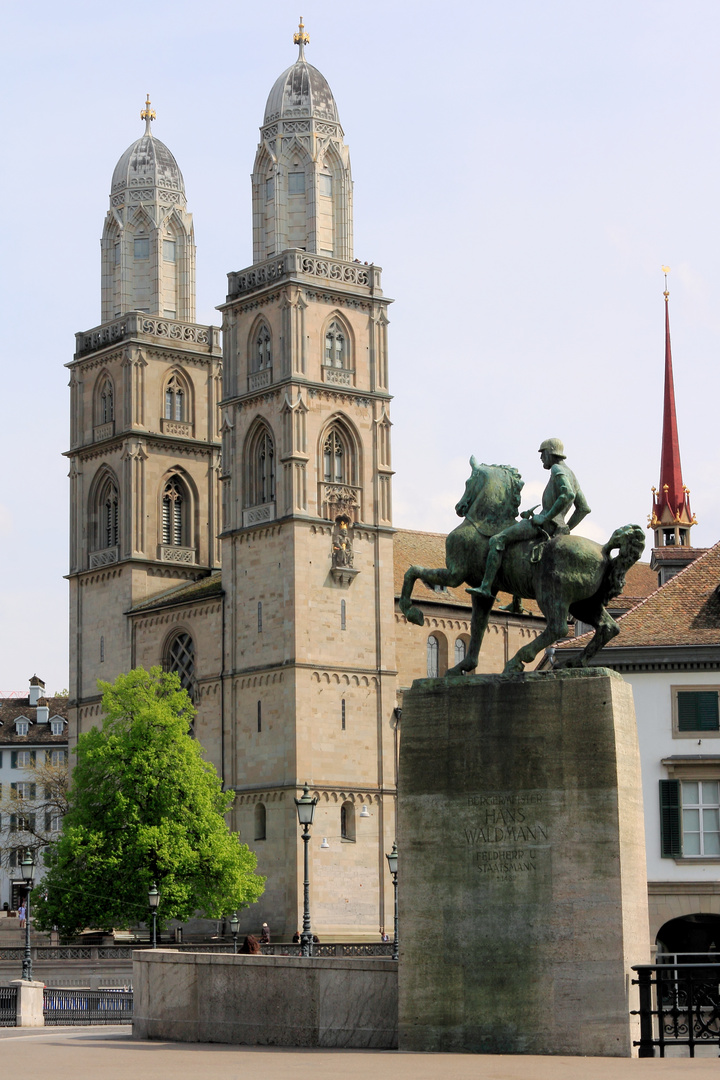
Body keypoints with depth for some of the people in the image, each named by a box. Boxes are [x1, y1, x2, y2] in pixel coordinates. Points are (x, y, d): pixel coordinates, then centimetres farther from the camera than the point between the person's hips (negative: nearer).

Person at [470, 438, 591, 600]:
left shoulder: (558, 470, -9)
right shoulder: (572, 477, 22)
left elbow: (568, 495, -28)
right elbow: (584, 508, 23)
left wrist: (545, 517, -24)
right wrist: (566, 529, 22)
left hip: (545, 524, -11)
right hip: (556, 528, 11)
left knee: (497, 540, -13)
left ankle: (486, 588, -19)